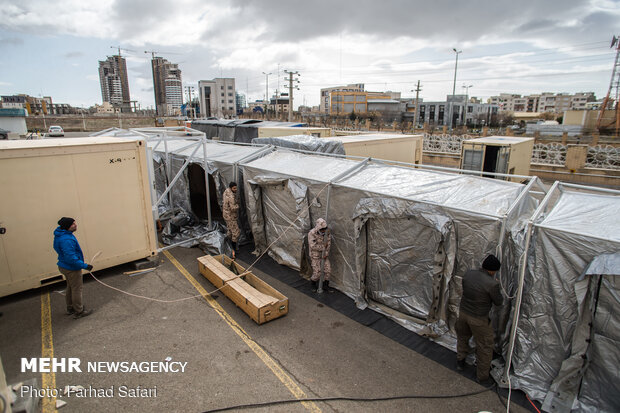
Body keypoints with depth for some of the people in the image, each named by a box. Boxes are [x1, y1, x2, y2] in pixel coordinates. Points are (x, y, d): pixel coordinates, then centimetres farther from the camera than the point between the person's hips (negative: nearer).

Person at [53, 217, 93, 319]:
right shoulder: (66, 240, -32)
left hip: (64, 266, 10)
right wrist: (84, 266, -24)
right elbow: (71, 258, -32)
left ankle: (70, 308, 40)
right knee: (77, 289, 4)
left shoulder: (61, 233, 0)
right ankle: (79, 312, 17)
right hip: (72, 268, -10)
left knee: (70, 288, 24)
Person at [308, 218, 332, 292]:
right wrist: (323, 247, -18)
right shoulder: (312, 233, -23)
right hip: (315, 255, -5)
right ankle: (314, 284, 24)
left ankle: (325, 286, 17)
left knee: (328, 270, -2)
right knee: (317, 273, -6)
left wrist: (326, 253, -15)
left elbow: (328, 243, -4)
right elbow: (312, 246, -27)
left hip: (324, 255, 5)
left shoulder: (326, 232, -8)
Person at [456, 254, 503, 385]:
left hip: (463, 312, 6)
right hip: (479, 319, -6)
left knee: (462, 337, 30)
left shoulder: (469, 273, -8)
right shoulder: (492, 284, -25)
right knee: (485, 347, 15)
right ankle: (482, 377, 30)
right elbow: (498, 302, -9)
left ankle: (460, 361, 48)